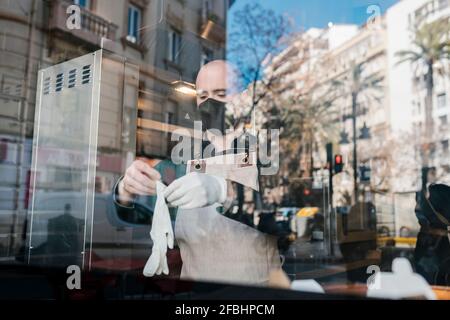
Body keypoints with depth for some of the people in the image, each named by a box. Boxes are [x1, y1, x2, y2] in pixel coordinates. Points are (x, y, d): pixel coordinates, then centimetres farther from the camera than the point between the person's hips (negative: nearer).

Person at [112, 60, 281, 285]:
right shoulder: (181, 158, 7)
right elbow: (135, 212, -1)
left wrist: (224, 191, -36)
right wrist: (128, 189, -22)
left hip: (259, 290, -2)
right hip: (194, 286, 3)